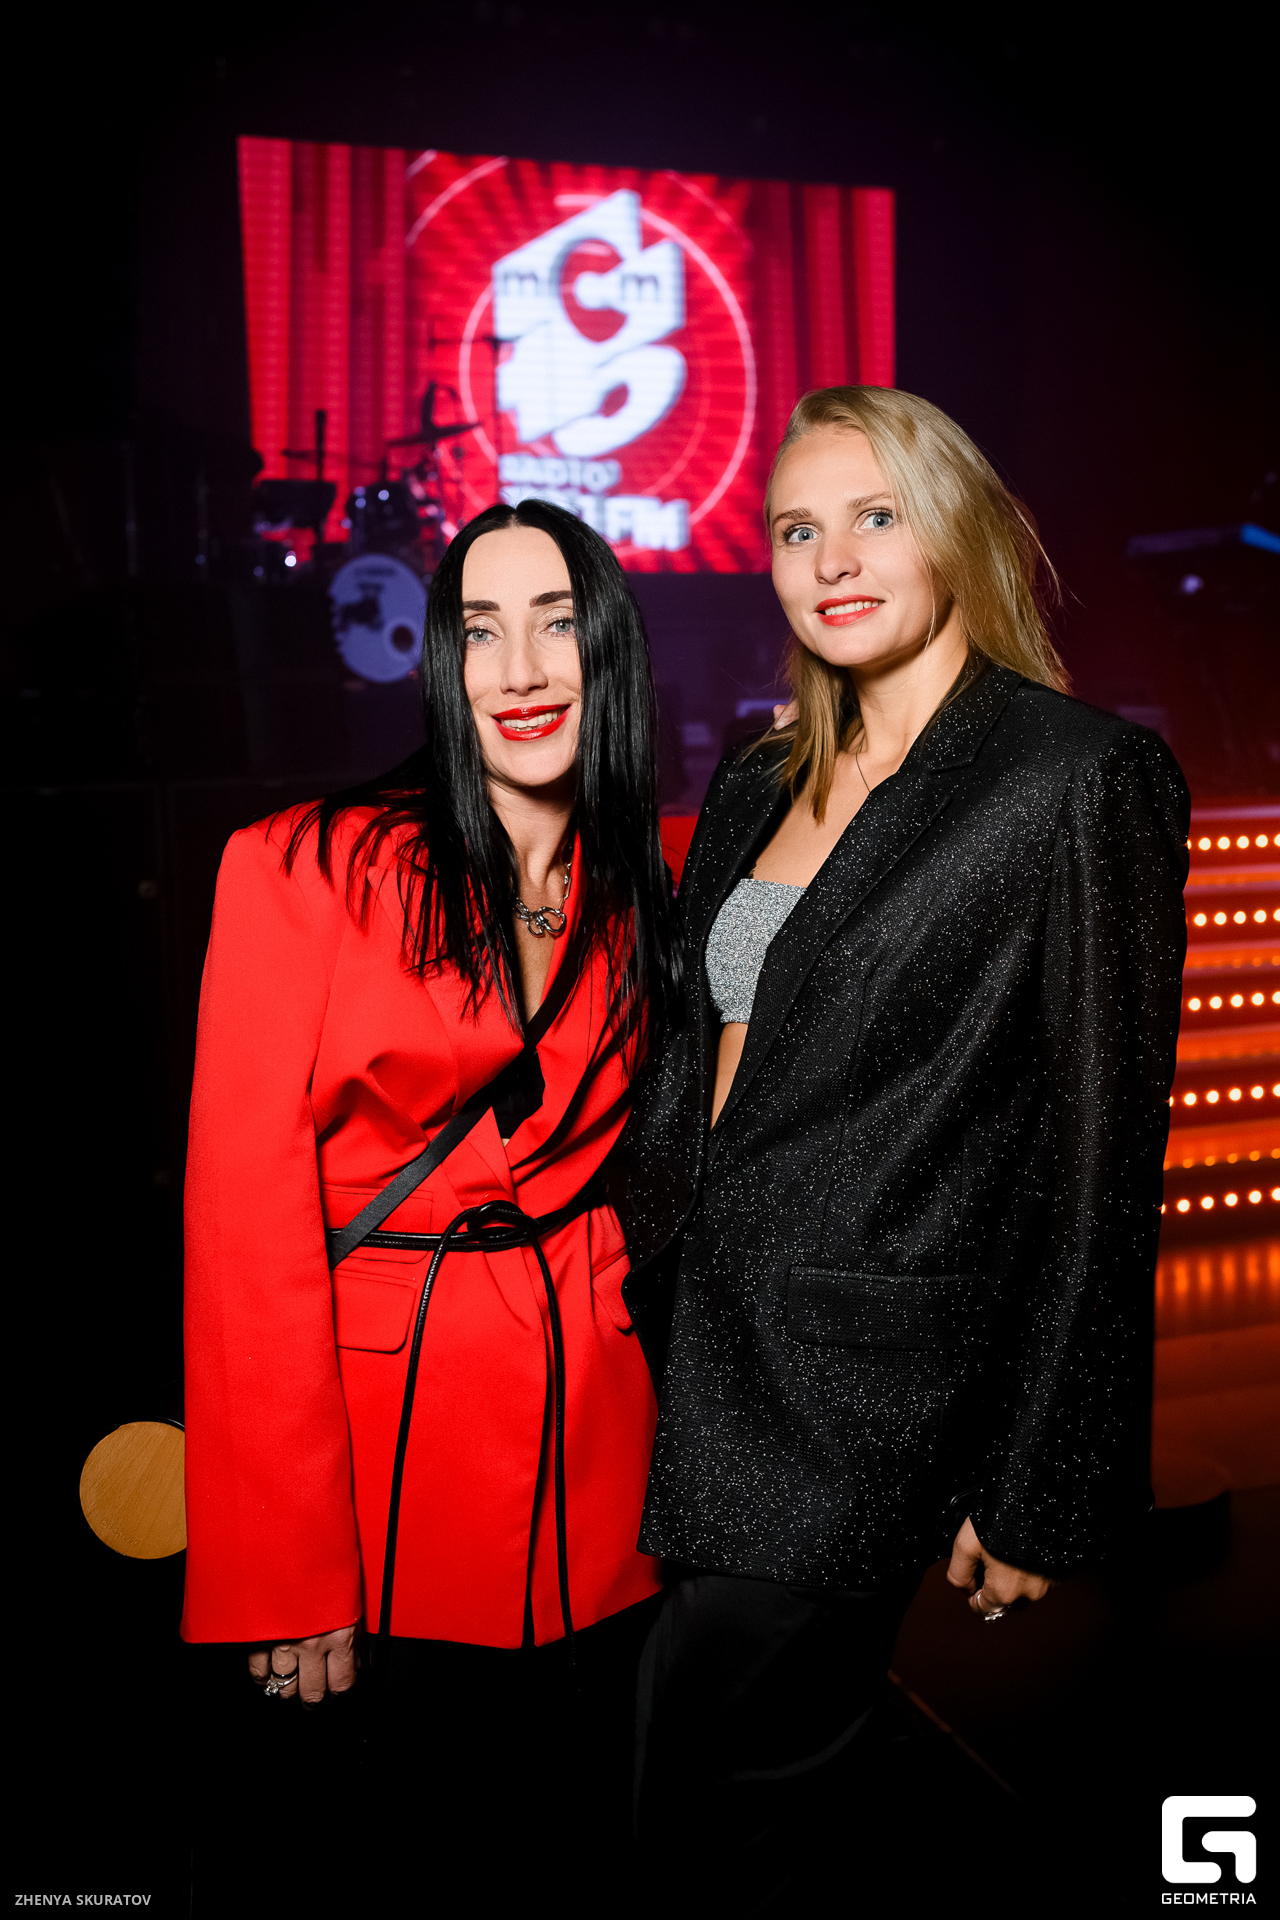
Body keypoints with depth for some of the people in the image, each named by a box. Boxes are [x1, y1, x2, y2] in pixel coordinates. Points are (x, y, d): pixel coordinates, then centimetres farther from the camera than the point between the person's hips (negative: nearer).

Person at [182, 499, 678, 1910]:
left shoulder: (649, 889, 6)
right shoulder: (304, 871, -11)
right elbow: (248, 1224, -12)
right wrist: (286, 1570, -12)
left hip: (596, 1448, 4)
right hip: (378, 1445, -4)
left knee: (616, 1799, 18)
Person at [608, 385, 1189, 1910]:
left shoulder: (1080, 776, -10)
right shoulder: (758, 786, 10)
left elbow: (1104, 1157, -10)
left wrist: (1039, 1498, -9)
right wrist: (638, 1306, 12)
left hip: (853, 1389, -6)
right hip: (690, 1358, 6)